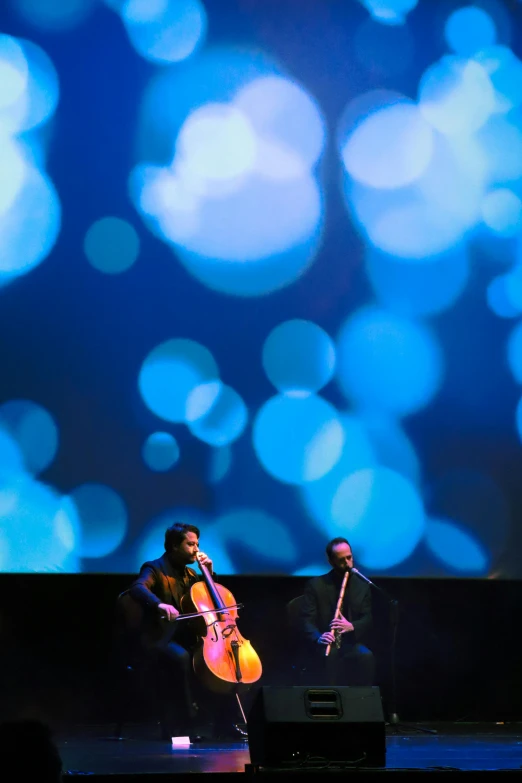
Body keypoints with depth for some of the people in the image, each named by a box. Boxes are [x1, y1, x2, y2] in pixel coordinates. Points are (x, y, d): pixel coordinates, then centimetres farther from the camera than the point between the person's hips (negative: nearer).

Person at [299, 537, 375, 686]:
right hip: (322, 646, -2)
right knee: (329, 656, -37)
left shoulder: (362, 586, 10)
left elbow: (367, 620, 4)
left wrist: (352, 626, -21)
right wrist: (319, 638, -29)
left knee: (366, 656, -31)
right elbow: (307, 620, -6)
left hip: (350, 643, 2)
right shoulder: (315, 585, 2)